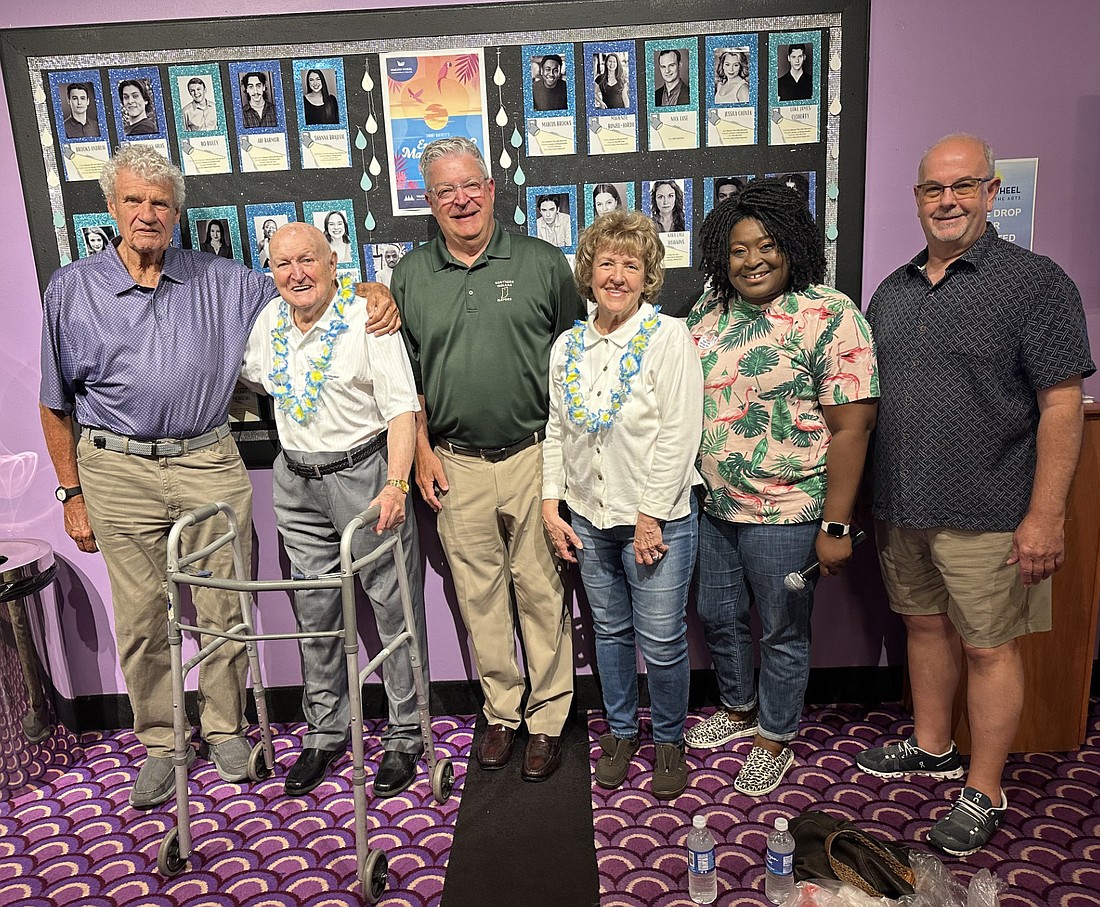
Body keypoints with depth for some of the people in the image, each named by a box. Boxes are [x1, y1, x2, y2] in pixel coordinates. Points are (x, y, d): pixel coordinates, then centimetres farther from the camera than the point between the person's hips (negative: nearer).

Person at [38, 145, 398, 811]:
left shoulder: (221, 281, 6)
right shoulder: (72, 290, 4)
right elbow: (56, 405, 7)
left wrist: (368, 290, -8)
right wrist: (72, 493, 5)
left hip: (209, 463, 1)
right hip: (119, 470, 0)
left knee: (223, 608, 6)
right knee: (140, 618, 7)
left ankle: (226, 730, 27)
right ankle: (160, 742, 27)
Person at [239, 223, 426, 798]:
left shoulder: (367, 319, -12)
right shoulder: (270, 320, 8)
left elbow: (401, 408, -17)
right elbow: (250, 375, 28)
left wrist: (395, 484, -26)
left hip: (364, 473, -6)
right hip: (297, 481, 6)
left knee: (393, 605, 2)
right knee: (314, 611, 13)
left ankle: (405, 734, 18)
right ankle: (325, 730, 30)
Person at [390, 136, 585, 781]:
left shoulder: (543, 263, 1)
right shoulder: (411, 275, 7)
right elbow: (406, 374, 12)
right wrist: (422, 449, 4)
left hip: (534, 456, -2)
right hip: (456, 466, 2)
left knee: (542, 592, 5)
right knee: (479, 594, 11)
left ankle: (548, 719, 22)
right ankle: (502, 712, 29)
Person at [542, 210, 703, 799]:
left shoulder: (668, 337, -11)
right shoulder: (567, 346, 5)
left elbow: (679, 435, -15)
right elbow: (555, 430, 11)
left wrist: (650, 518, -16)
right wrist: (551, 506, 4)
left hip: (657, 519, -4)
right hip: (587, 519, 5)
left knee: (661, 640, 5)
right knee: (610, 631, 18)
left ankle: (669, 739, 30)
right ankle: (620, 730, 38)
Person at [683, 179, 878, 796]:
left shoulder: (829, 317, -15)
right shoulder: (708, 312, 4)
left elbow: (852, 426, -17)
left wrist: (835, 526, -18)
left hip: (785, 514, -6)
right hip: (713, 507, 7)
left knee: (783, 632, 11)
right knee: (718, 616, 21)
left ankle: (775, 740, 34)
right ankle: (738, 710, 46)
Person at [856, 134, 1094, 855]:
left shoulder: (1036, 282, -8)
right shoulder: (893, 291, 10)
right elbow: (867, 398, 15)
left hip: (987, 515, -5)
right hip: (901, 508, 6)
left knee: (988, 646, 4)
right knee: (926, 624, 18)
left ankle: (983, 793, 22)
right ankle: (932, 748, 38)